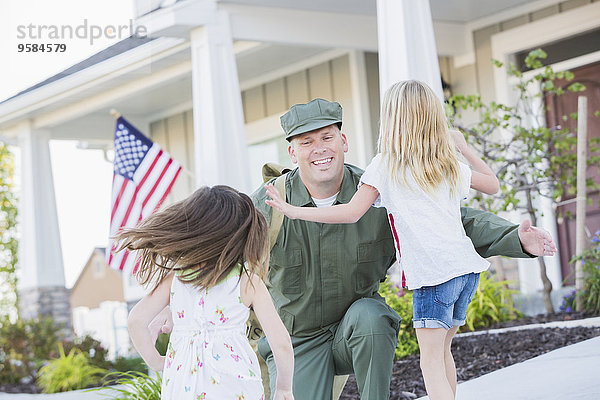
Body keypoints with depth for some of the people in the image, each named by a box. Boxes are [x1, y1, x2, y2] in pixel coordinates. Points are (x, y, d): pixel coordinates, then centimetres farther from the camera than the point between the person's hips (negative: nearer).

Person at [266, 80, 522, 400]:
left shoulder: (384, 166, 0)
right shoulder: (450, 165, 15)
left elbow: (351, 213, -8)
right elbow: (493, 185, 28)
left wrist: (293, 211, -4)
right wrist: (463, 148, 36)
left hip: (434, 273, -6)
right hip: (468, 267, 6)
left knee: (431, 361, -5)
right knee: (442, 349, 21)